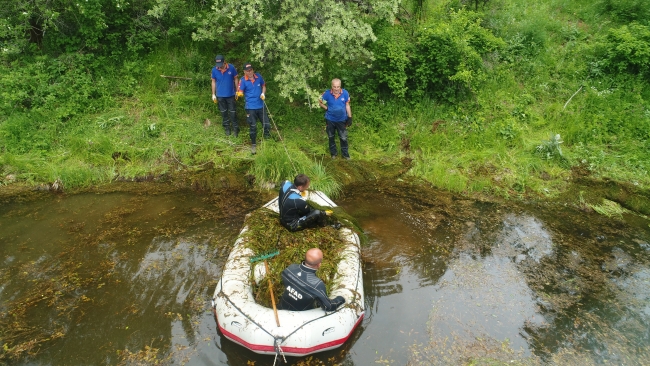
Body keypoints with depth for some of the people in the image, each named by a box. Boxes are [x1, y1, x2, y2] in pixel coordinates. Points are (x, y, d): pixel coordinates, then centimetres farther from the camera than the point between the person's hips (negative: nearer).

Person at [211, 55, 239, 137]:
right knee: (224, 112, 12)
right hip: (220, 95, 2)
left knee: (232, 112, 3)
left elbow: (235, 79, -1)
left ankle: (235, 128, 15)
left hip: (230, 94, -2)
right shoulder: (214, 70, -8)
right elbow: (213, 82, 2)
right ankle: (227, 128, 26)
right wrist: (213, 94, 4)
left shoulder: (231, 68, -13)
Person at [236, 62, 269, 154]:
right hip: (250, 107, -3)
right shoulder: (243, 80, -10)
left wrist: (263, 93, -4)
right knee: (253, 127, 1)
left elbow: (263, 86, 14)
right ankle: (253, 145, 20)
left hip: (260, 106, 3)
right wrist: (239, 94, -34)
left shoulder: (258, 77, -2)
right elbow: (240, 92, -10)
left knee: (267, 125, 4)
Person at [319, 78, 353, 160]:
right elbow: (320, 102, 1)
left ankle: (345, 153, 25)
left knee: (343, 138, 5)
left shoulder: (345, 93, -15)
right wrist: (327, 109, -9)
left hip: (341, 120, 0)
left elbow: (347, 105, -3)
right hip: (330, 119, 1)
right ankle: (333, 153, 34)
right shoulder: (327, 93, -16)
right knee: (331, 137, 16)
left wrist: (350, 117, -2)